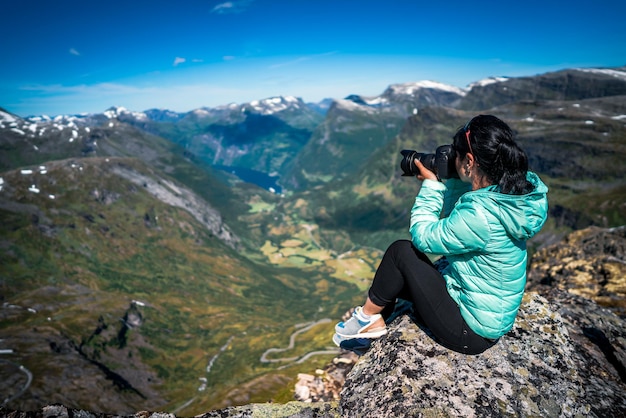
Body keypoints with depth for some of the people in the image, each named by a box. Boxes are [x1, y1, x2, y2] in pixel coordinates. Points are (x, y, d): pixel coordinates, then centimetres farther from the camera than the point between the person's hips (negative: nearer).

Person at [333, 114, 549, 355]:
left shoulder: (480, 214, -33)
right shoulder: (509, 191, -6)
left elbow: (424, 237, -19)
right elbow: (456, 216, 9)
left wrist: (431, 184, -12)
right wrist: (446, 180, -3)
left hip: (472, 331, -9)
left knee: (401, 251, -8)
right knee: (399, 278, 12)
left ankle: (368, 317, 12)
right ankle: (371, 326, 28)